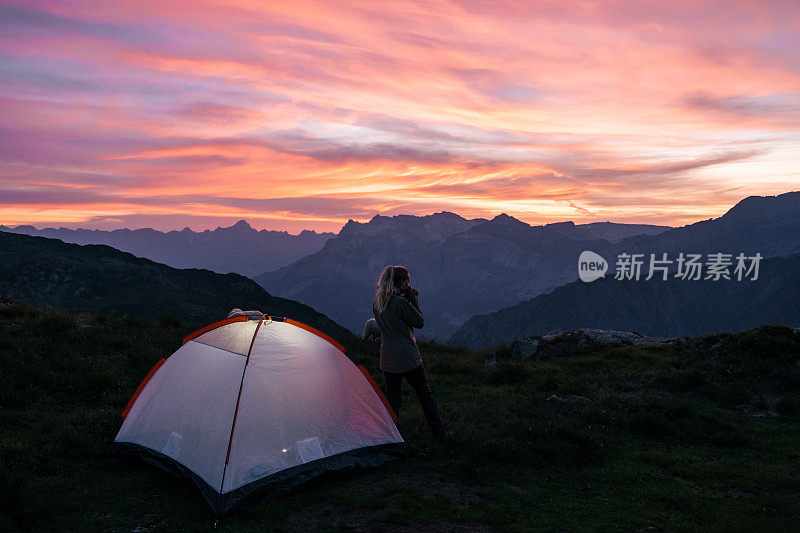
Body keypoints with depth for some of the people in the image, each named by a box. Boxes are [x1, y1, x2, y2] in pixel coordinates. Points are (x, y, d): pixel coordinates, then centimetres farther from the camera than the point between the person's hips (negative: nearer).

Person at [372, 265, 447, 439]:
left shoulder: (377, 302, 2)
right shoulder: (401, 303, -21)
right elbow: (420, 322, -9)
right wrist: (414, 300, -3)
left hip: (387, 359, 6)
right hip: (408, 358, -6)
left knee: (392, 398, 15)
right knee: (426, 395, 9)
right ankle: (439, 433, 19)